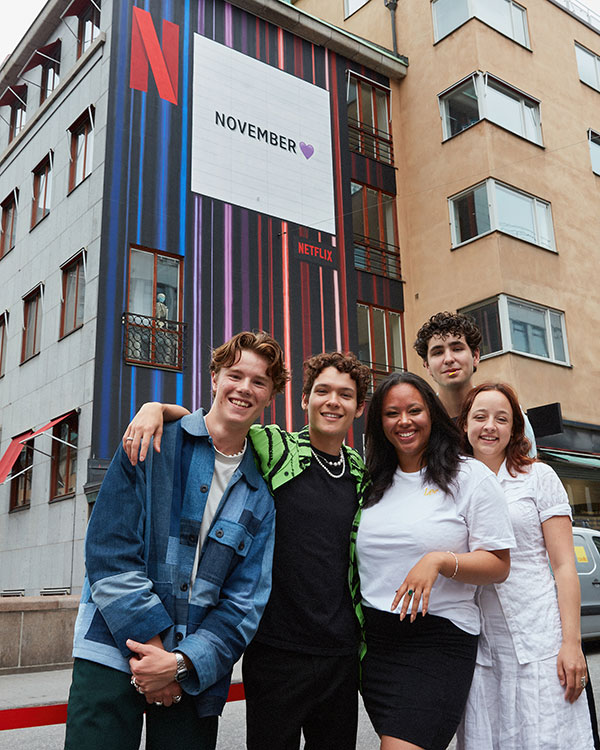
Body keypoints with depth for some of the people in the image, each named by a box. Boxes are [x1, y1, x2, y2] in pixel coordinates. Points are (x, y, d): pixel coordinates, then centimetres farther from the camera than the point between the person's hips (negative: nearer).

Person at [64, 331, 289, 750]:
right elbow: (109, 550, -8)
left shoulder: (261, 495, 7)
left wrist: (182, 663, -12)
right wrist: (151, 643, -13)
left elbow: (245, 601, 2)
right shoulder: (151, 446, -1)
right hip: (113, 653, -2)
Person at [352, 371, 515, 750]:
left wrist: (440, 560, -20)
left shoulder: (470, 476, -3)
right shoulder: (375, 484, 10)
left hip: (438, 640, -5)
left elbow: (499, 565, -6)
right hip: (374, 640, 5)